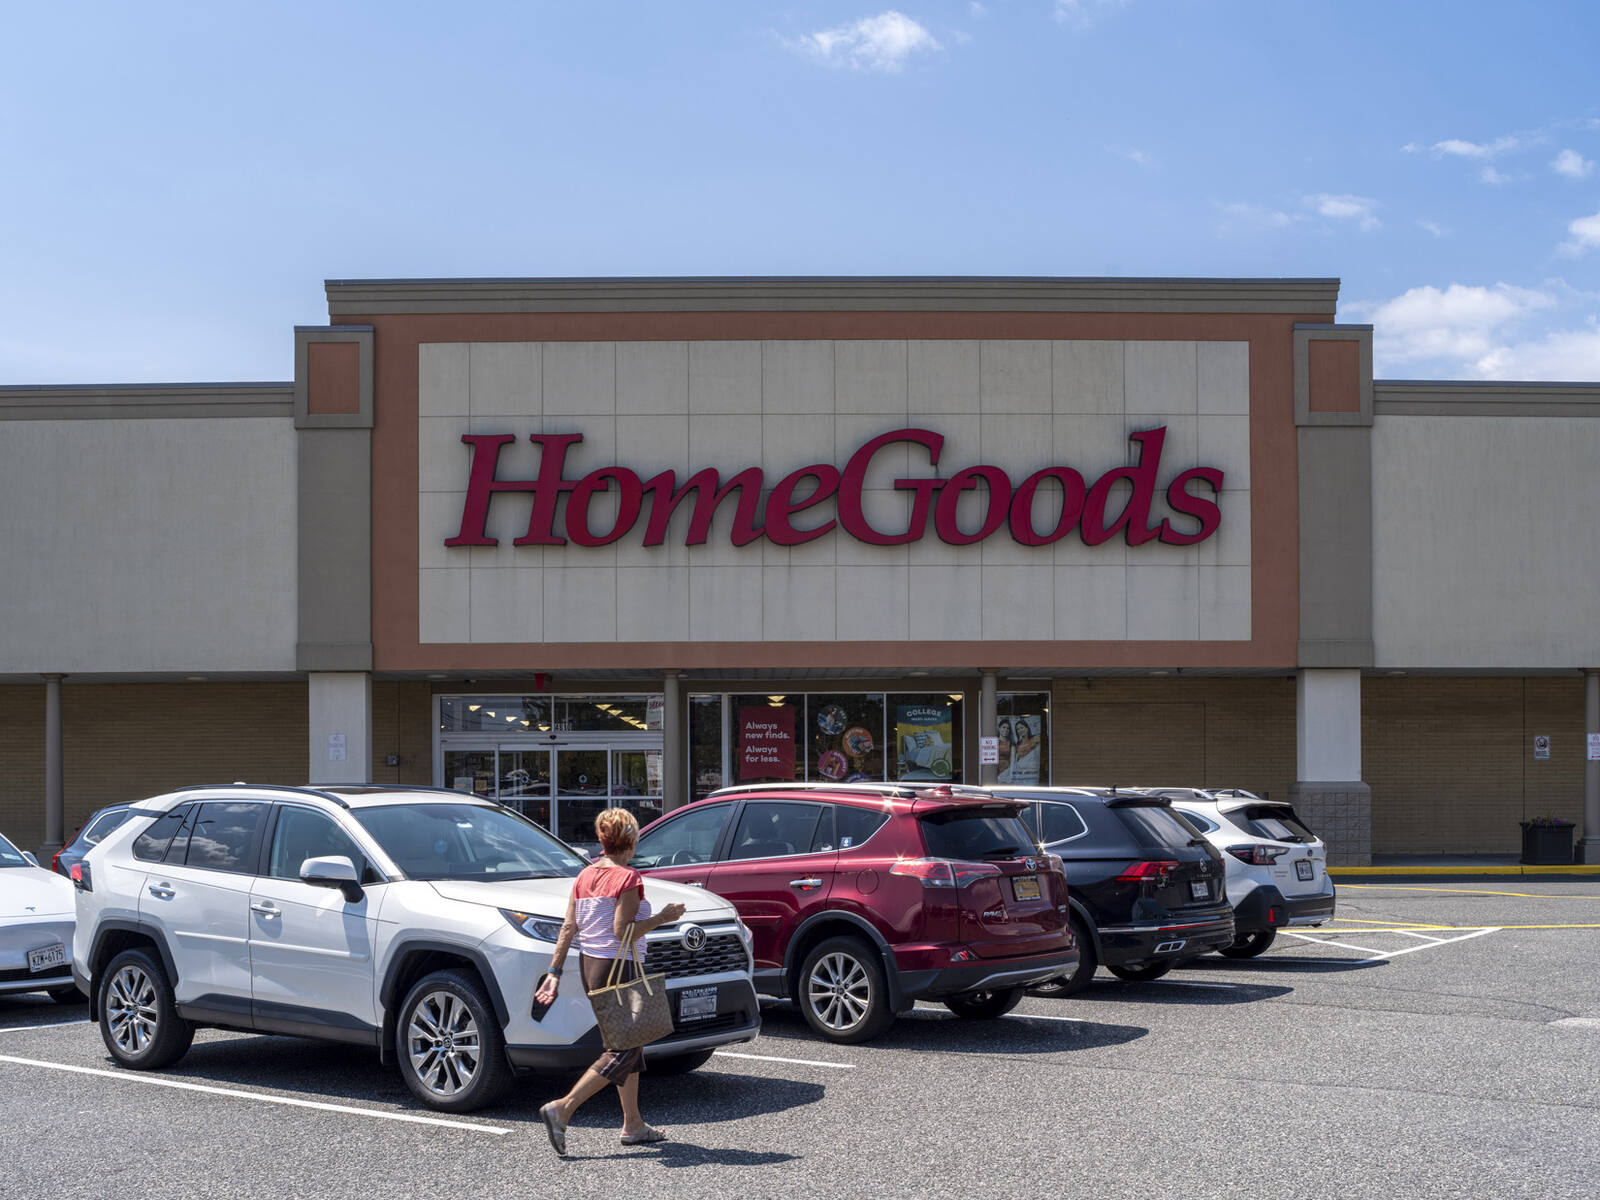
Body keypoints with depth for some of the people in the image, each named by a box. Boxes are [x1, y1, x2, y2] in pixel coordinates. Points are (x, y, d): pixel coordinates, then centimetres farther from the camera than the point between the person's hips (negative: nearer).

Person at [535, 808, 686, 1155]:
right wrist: (662, 918, -11)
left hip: (589, 965, 9)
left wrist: (554, 972, 6)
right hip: (618, 967, -9)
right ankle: (562, 1109, -12)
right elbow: (622, 931, -21)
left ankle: (633, 1125, 21)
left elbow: (568, 928, 6)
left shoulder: (585, 876, 8)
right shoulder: (628, 878, -14)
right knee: (623, 1050, -2)